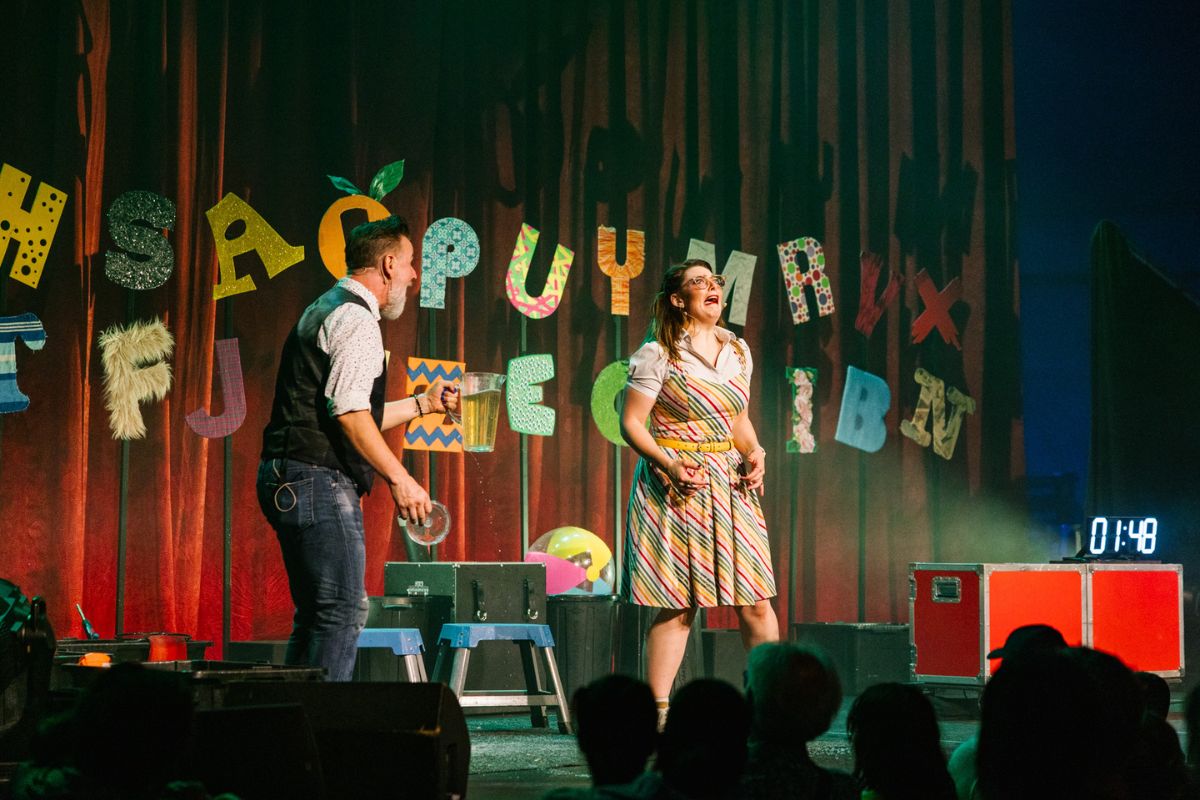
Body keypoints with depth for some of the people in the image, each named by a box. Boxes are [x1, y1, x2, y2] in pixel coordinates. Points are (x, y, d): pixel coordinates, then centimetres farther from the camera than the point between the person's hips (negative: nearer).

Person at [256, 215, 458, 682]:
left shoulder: (325, 311, 23)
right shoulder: (357, 320, -10)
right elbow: (348, 413, -21)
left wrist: (423, 404, 31)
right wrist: (399, 479, -19)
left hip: (290, 482, 11)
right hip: (319, 481, -11)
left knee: (316, 616, 12)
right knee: (343, 611, -11)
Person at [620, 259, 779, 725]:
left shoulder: (738, 351, 12)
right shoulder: (657, 355, -6)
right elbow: (631, 422, -7)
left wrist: (754, 454, 3)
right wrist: (668, 463, -20)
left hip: (728, 485, 5)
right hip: (674, 486, -5)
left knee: (755, 599, 0)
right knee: (676, 603, -5)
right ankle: (659, 709, 2)